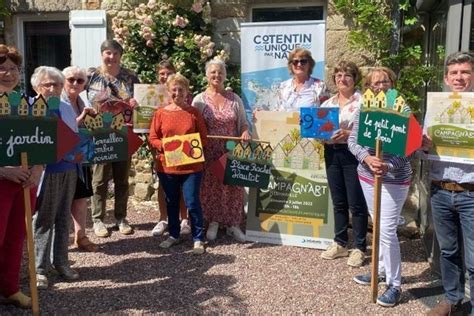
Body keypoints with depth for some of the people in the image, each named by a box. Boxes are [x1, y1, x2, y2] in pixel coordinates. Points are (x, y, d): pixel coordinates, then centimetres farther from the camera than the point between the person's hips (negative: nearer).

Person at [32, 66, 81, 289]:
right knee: (43, 220, 2)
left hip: (68, 169, 6)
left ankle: (61, 262, 23)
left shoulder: (67, 108, 14)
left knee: (63, 218, 12)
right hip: (45, 171, -5)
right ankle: (40, 268, 12)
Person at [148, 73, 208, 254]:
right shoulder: (160, 113, 2)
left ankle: (198, 239, 11)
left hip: (191, 166, -2)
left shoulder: (194, 112, 1)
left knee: (192, 202, -2)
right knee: (171, 202, 15)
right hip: (167, 166, 2)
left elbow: (203, 138, 3)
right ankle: (173, 235, 31)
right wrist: (163, 146, -17)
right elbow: (153, 138, 2)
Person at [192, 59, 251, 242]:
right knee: (210, 186, 3)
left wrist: (245, 132, -10)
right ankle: (213, 222, 18)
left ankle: (233, 224, 15)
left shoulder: (235, 99, 8)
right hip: (209, 152, -1)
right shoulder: (200, 100, 2)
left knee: (233, 186, 3)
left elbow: (243, 123, 12)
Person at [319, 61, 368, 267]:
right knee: (338, 202, 13)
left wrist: (349, 134, -24)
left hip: (353, 153, -5)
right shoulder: (327, 104, 12)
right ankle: (340, 243, 25)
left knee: (356, 203, 1)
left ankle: (359, 248, 12)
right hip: (332, 153, 6)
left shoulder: (363, 102, -5)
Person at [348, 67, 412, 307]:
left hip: (394, 179, -5)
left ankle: (394, 284, 8)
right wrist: (367, 158, -22)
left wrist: (389, 166, -32)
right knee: (378, 227, 17)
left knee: (387, 230, -7)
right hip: (367, 175, 5)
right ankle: (381, 270, 34)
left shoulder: (402, 109, -11)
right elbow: (352, 141, -2)